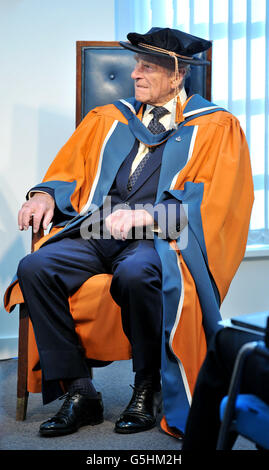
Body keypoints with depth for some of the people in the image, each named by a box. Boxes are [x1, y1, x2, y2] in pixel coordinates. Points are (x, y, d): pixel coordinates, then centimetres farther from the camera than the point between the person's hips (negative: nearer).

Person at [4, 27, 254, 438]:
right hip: (96, 234, 5)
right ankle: (78, 391, -17)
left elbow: (212, 200, -5)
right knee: (35, 269, -24)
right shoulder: (107, 120, 22)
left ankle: (148, 389, -16)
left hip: (160, 237, -4)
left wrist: (147, 214, -19)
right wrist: (45, 195, -1)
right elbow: (68, 173, 24)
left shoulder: (215, 127, 8)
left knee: (135, 275, -39)